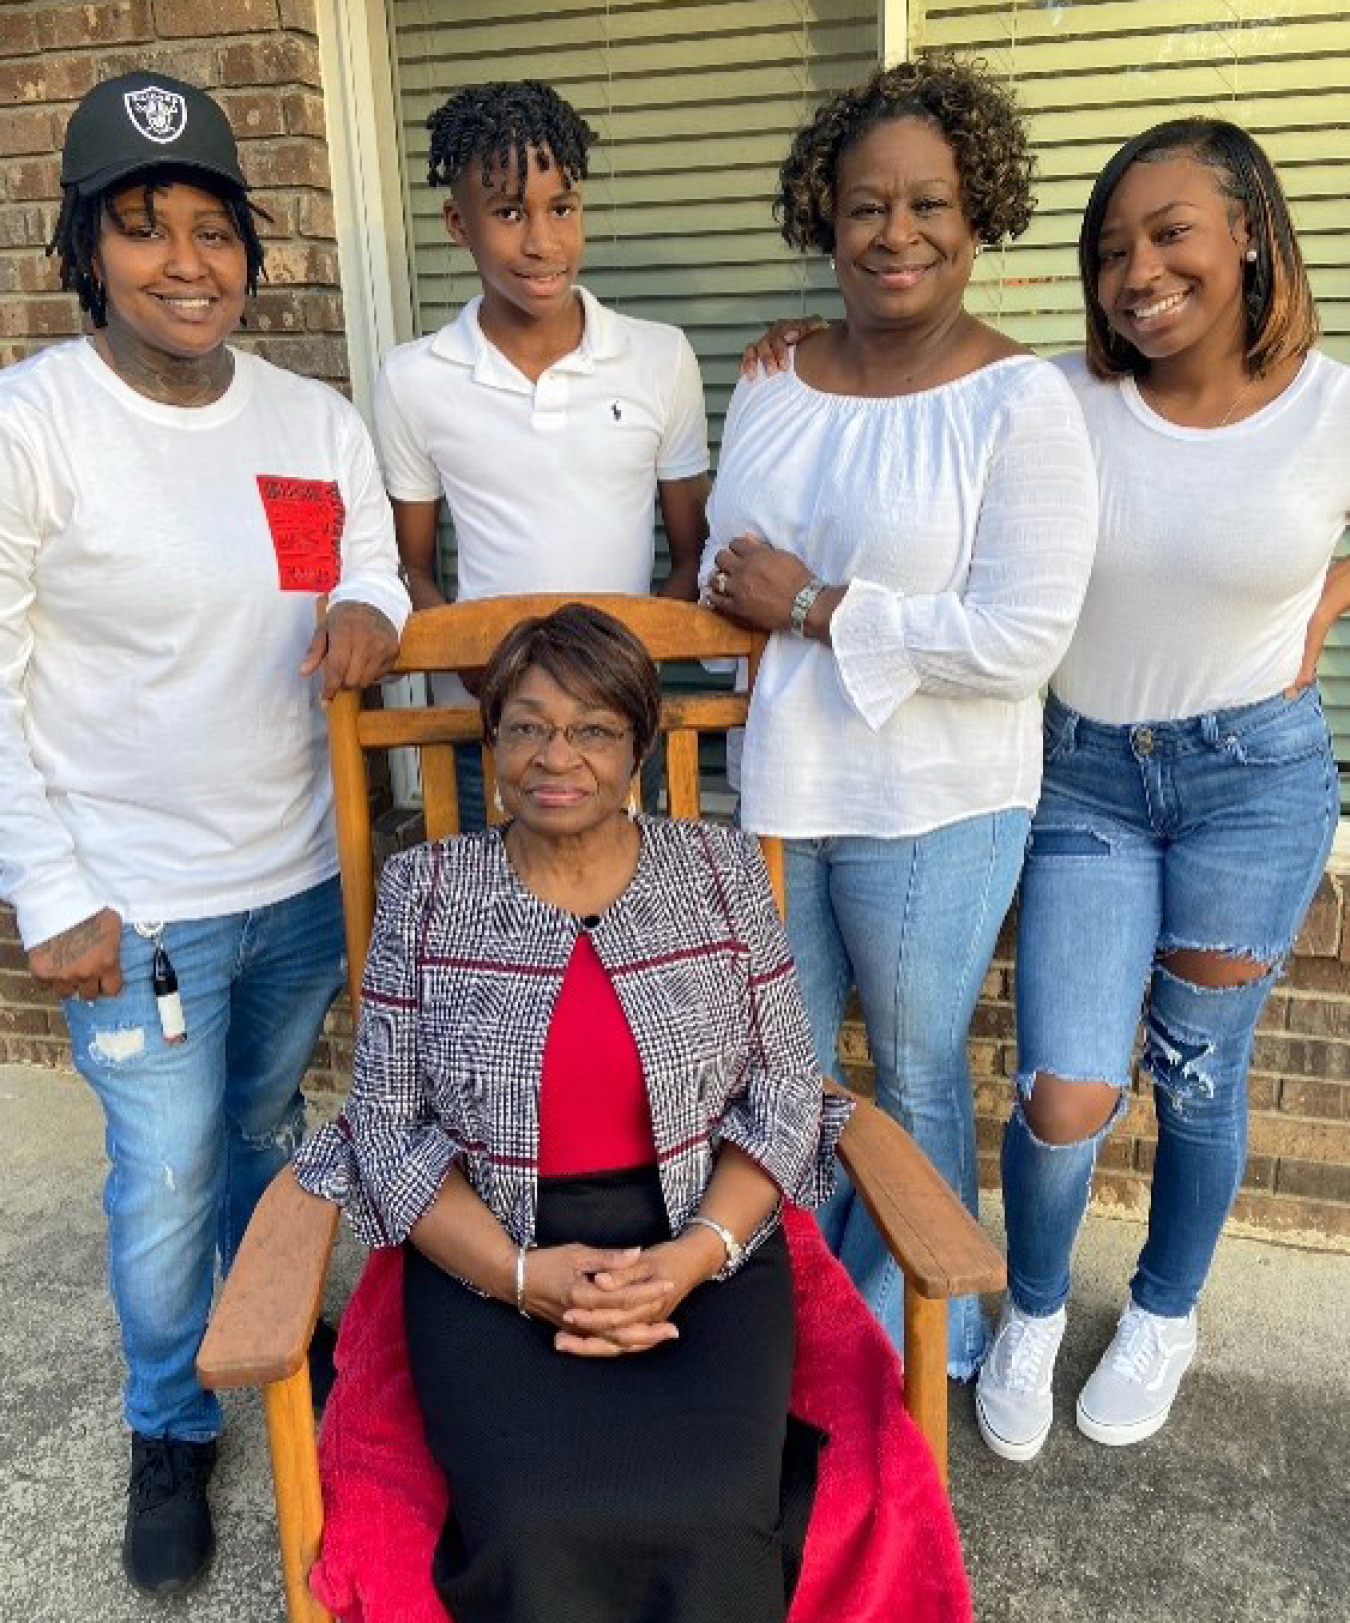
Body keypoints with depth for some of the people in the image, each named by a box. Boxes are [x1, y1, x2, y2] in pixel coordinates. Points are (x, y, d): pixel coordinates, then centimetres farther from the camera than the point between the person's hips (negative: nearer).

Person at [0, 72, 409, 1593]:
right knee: (165, 1178, 9)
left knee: (268, 1136, 24)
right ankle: (171, 1430, 37)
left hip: (304, 873, 4)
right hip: (136, 897, -4)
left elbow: (375, 581, 10)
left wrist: (366, 614, -16)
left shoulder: (317, 420, -2)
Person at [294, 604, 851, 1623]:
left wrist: (694, 1255, -13)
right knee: (541, 1537, -23)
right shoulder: (424, 892, 2)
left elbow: (785, 1092, 3)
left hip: (703, 1243, 0)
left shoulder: (723, 872, 3)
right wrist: (524, 1274, -13)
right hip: (488, 1260, 0)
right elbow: (388, 1126, 1)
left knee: (708, 1527, -24)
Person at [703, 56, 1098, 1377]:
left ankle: (910, 1344, 38)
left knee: (916, 1084, 13)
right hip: (775, 787, 5)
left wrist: (816, 607, -16)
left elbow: (1020, 640, -20)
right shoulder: (772, 387, 5)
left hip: (931, 811, -5)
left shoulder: (1021, 404, -12)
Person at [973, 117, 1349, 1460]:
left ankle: (1165, 1316, 42)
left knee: (1196, 1075, 13)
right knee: (1065, 1098, -4)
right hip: (1086, 773, 0)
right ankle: (1032, 1313, 29)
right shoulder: (1061, 402, -8)